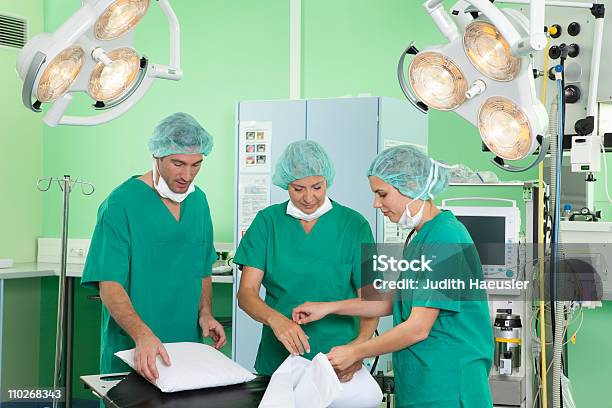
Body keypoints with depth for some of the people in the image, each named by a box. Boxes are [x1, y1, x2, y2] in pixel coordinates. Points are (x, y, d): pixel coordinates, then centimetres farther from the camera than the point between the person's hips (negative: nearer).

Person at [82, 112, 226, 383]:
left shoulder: (198, 200, 6)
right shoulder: (121, 204, -14)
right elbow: (109, 285, -19)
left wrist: (205, 313, -1)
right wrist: (143, 335, -32)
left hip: (188, 345, 6)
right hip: (131, 353, -5)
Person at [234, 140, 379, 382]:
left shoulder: (354, 225, -3)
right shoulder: (268, 221, 0)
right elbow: (246, 293, -6)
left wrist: (359, 345, -24)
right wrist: (274, 318, -27)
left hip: (338, 360, -1)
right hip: (278, 359, 1)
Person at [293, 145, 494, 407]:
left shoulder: (445, 239, -19)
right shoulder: (420, 238, 11)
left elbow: (418, 328, -20)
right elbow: (396, 301, 18)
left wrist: (356, 353, -10)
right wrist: (328, 308, 14)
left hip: (447, 387, -9)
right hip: (419, 381, 9)